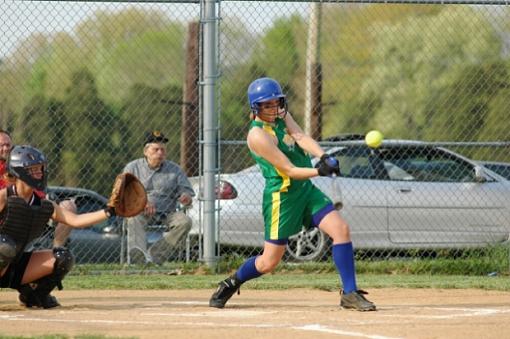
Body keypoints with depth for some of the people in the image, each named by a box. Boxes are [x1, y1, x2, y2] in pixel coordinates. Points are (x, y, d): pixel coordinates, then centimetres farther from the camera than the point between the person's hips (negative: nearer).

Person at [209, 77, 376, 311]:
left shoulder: (282, 117, 6)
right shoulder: (258, 136, -18)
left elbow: (301, 138, -13)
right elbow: (289, 170, -21)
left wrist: (323, 157, -32)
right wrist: (319, 171, -34)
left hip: (306, 190, 7)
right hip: (282, 196, -7)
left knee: (341, 229, -9)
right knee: (269, 262, -1)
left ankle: (350, 294, -5)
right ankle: (231, 283, 27)